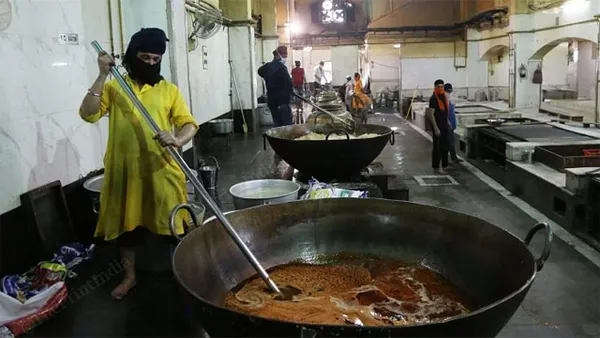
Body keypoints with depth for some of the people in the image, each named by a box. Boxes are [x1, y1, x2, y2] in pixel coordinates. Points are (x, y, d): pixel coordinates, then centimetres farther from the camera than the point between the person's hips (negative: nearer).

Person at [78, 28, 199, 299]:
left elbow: (189, 124, -3)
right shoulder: (114, 88, 5)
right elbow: (88, 114, -8)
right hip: (125, 170, 1)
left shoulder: (169, 90, 5)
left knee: (171, 225, 6)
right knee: (126, 225, 12)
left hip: (162, 170, -1)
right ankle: (130, 275, 30)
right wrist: (102, 76, -12)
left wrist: (178, 140, -26)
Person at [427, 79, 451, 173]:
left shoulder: (444, 96, 8)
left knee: (445, 145, 15)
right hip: (438, 125, -8)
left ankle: (445, 165, 27)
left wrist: (447, 121, 17)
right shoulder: (433, 98, -17)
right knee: (437, 146, -1)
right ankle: (436, 167, 8)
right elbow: (431, 114, -20)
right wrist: (436, 128, -23)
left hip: (445, 124, 8)